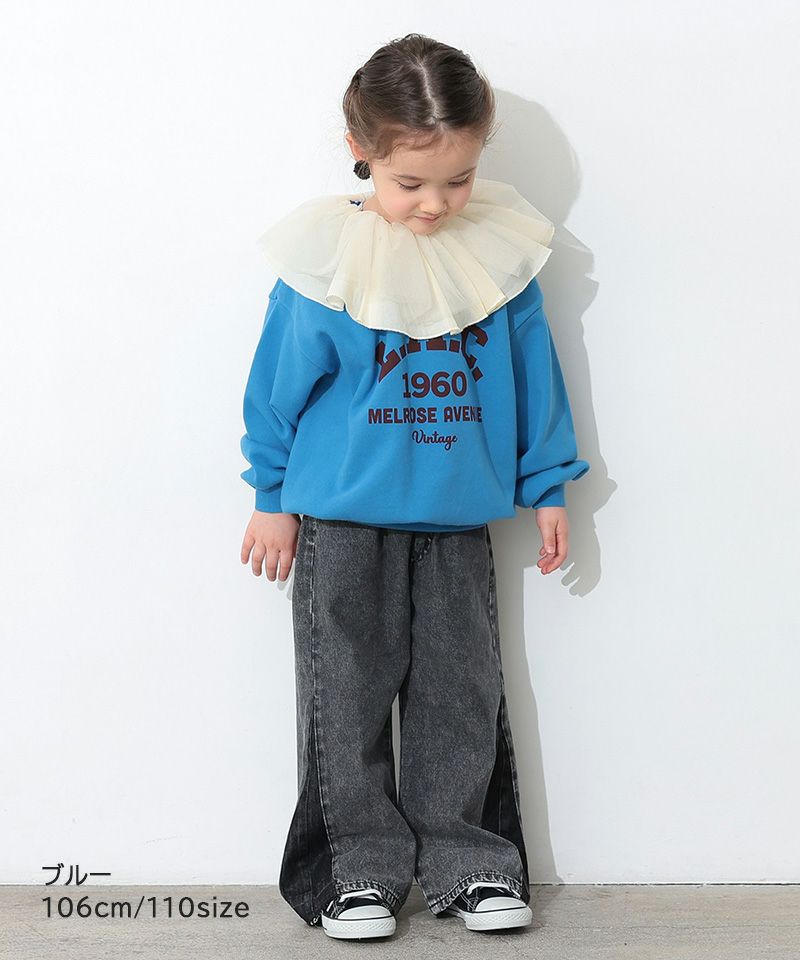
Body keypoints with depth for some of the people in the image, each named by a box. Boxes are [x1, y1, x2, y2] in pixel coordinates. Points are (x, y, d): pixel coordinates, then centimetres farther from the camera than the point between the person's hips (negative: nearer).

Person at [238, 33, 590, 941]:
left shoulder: (501, 250, -2)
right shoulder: (328, 258, -9)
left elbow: (533, 372, 7)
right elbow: (282, 381, -1)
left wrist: (548, 486, 10)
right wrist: (272, 495, 3)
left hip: (459, 517, 2)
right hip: (343, 518, -2)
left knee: (462, 693, 8)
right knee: (349, 693, 5)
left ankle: (467, 858, 22)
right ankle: (360, 866, 18)